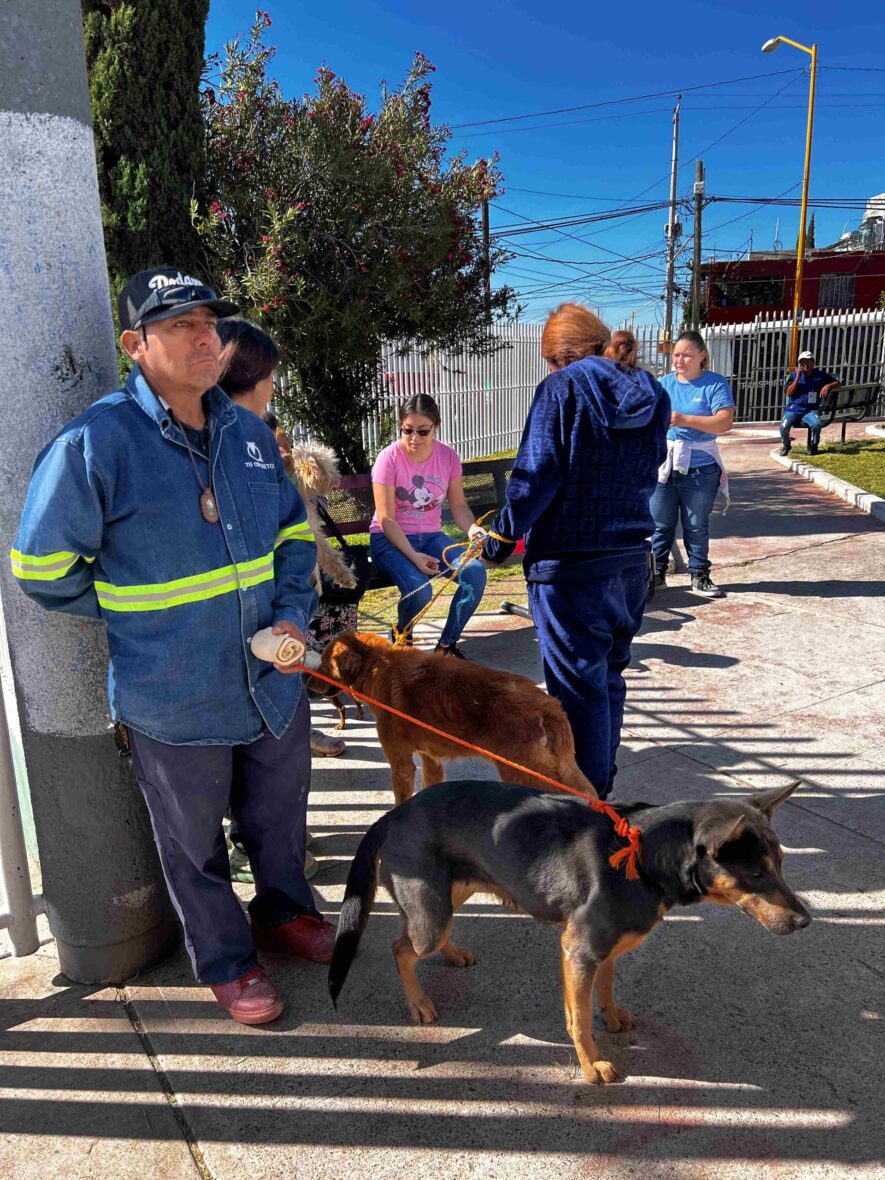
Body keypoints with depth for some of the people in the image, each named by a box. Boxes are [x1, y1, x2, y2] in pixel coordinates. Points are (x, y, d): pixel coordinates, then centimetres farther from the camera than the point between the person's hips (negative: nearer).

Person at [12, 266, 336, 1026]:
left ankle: (285, 913, 52)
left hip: (272, 681, 5)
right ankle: (225, 959, 41)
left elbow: (295, 534, 11)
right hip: (173, 701, -5)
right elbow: (42, 569, -9)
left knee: (281, 817, 24)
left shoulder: (248, 432, 2)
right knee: (195, 841, 17)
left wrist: (292, 616, -3)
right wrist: (143, 620, -5)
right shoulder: (95, 442, -16)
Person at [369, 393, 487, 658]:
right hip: (391, 539, -4)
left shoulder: (447, 456, 0)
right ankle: (402, 643, 2)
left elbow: (458, 505, 2)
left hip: (431, 536, 4)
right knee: (418, 588, -33)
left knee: (476, 573, -22)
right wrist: (414, 556, -27)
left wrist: (472, 528, -22)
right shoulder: (389, 458, -12)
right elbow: (386, 519, -15)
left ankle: (447, 644, -3)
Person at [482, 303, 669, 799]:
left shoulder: (564, 387, -12)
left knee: (578, 686, 4)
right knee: (609, 675, 21)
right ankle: (602, 783, 37)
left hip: (569, 565, -7)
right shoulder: (652, 394, 8)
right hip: (632, 559, 7)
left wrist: (501, 540, -6)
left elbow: (536, 477, -16)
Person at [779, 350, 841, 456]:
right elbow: (789, 393, -7)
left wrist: (828, 386, -13)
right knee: (784, 426, -28)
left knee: (816, 424, -32)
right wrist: (798, 377, -12)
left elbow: (838, 384, 8)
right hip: (793, 409, 0)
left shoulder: (821, 375, 6)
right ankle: (785, 445, 6)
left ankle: (813, 446, -1)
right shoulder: (794, 375, 5)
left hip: (810, 410, 0)